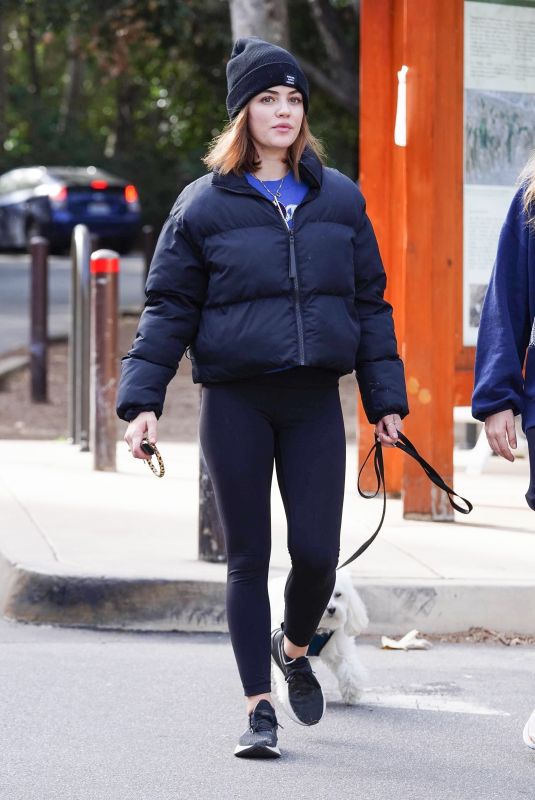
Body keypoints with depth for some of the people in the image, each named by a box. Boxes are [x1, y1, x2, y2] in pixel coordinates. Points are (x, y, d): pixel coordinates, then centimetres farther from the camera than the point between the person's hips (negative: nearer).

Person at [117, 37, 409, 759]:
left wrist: (386, 399, 8)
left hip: (315, 401, 2)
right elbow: (168, 309, 4)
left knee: (317, 552, -5)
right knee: (248, 558, 3)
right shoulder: (204, 205, 2)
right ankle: (260, 707, 11)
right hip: (234, 401, -1)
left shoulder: (340, 199, 8)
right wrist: (142, 400, -6)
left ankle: (293, 647, 27)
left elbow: (370, 303, 13)